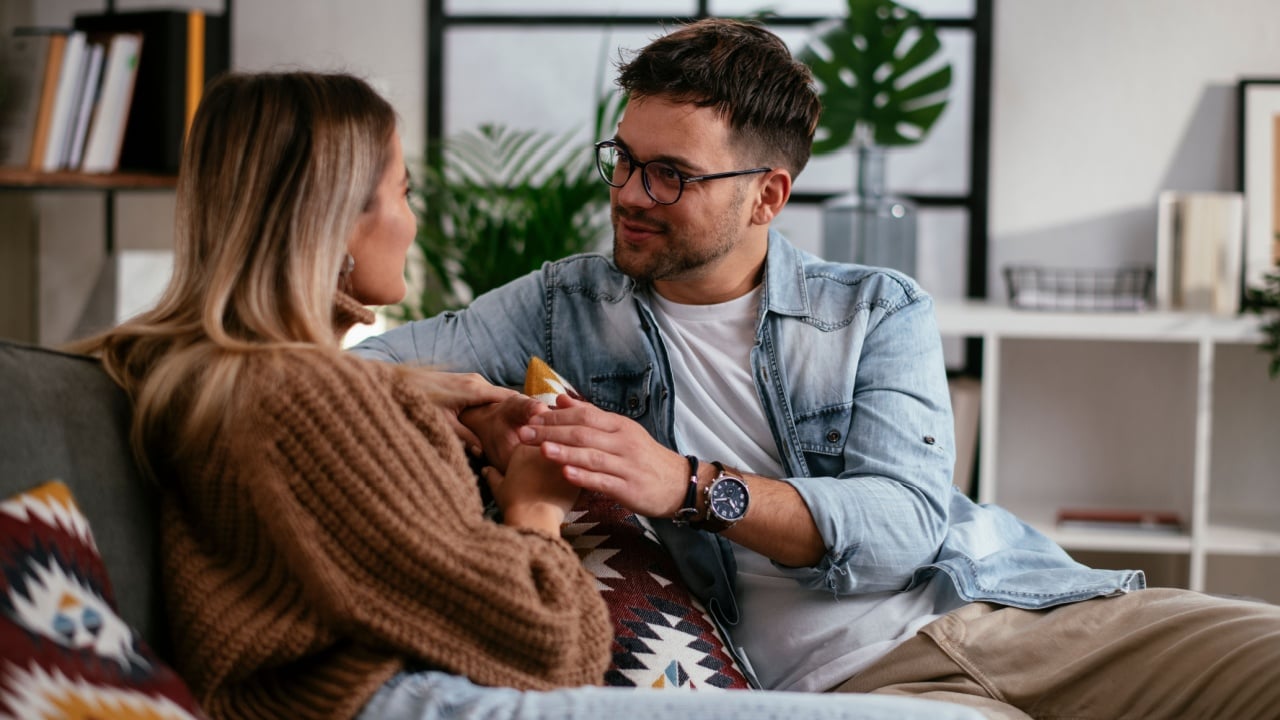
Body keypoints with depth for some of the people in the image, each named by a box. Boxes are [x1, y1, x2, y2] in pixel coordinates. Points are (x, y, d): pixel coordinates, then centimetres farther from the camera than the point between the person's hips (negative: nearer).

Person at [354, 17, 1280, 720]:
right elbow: (381, 355, 9)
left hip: (1027, 611, 3)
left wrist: (693, 487, -20)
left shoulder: (882, 310, 10)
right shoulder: (569, 303, 15)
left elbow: (902, 522, -6)